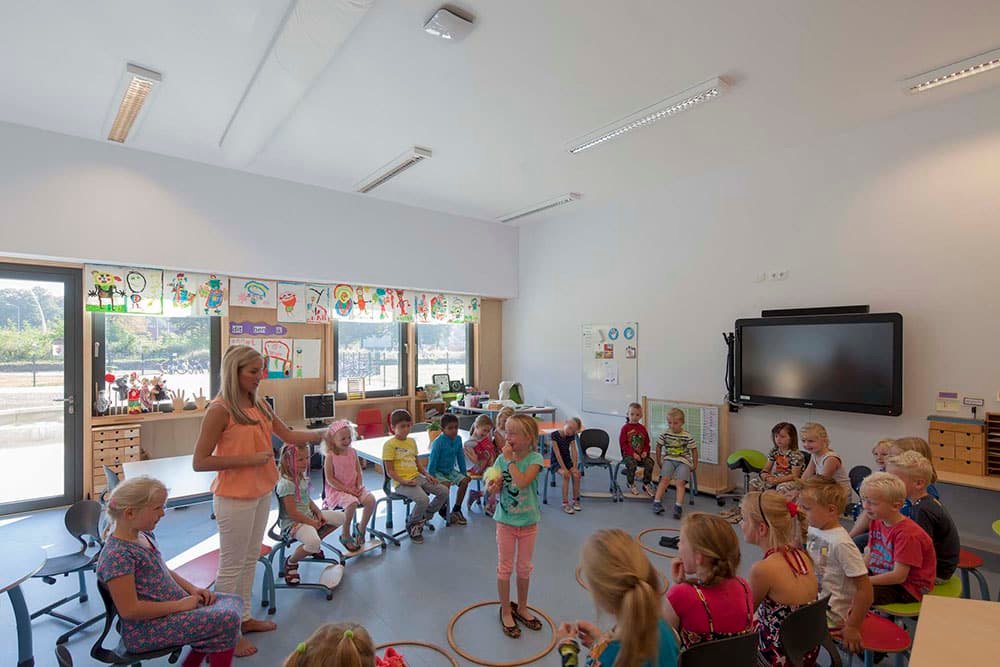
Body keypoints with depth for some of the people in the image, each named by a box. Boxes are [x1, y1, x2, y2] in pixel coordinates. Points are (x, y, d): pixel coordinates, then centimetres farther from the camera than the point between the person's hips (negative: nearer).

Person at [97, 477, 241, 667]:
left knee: (233, 602, 7)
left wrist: (192, 589, 3)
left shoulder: (144, 535, 4)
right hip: (146, 629, -9)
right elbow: (129, 610, -24)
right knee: (227, 620, -19)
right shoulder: (117, 555, -24)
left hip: (171, 608, 9)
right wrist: (180, 605, -18)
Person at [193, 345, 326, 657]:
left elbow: (288, 435, 9)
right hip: (235, 499, -7)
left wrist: (323, 434, -2)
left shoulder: (259, 404, 4)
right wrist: (248, 459, -21)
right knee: (231, 565, 8)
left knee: (250, 559, 20)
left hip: (263, 493, 7)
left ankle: (244, 617, 37)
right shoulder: (220, 410, -17)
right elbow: (200, 462, -16)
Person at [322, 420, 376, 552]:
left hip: (354, 488, 5)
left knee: (371, 500, -19)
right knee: (352, 503, -33)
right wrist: (347, 489, -19)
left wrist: (359, 486, -8)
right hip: (336, 490, -5)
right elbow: (330, 479, -14)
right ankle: (345, 535, -8)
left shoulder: (352, 452, 3)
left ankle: (361, 529, 4)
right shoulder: (330, 456, -12)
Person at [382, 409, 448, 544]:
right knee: (423, 499, -30)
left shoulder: (411, 441, 14)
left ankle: (424, 517, 16)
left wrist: (427, 475, 7)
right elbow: (390, 471, -10)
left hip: (417, 478, 8)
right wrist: (404, 481, -21)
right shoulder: (389, 445, -9)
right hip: (402, 483, -8)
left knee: (444, 491, -1)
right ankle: (412, 526, 0)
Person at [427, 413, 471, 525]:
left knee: (465, 480, -13)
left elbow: (460, 457, 7)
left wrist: (464, 473, 9)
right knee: (446, 484, -32)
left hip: (450, 470, 6)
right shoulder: (438, 442, -21)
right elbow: (433, 460, -18)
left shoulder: (458, 439, -3)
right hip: (438, 471, -6)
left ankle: (456, 509, 2)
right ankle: (443, 510, -6)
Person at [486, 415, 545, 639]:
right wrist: (493, 486, -30)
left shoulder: (534, 458, -16)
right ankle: (506, 611, 33)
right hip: (505, 520, 1)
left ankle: (521, 608, 39)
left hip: (528, 521, -1)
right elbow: (492, 488, -8)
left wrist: (510, 460, -25)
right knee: (505, 568, 13)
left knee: (524, 567, 17)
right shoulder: (502, 458, -8)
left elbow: (523, 482, -32)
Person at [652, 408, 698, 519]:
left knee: (680, 482, -19)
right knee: (665, 479, -19)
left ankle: (678, 507, -23)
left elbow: (694, 450, 5)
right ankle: (656, 503, -19)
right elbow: (659, 447, 11)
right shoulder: (665, 434, 0)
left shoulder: (687, 436, -6)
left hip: (683, 461, -1)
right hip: (668, 460, 1)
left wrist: (695, 465, 5)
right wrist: (659, 462, 10)